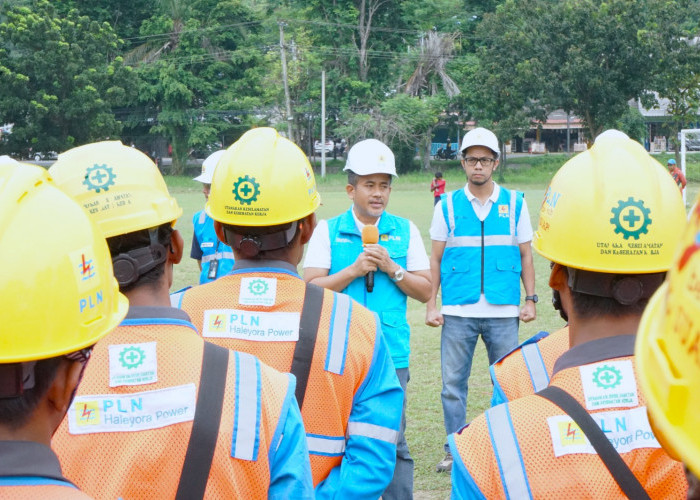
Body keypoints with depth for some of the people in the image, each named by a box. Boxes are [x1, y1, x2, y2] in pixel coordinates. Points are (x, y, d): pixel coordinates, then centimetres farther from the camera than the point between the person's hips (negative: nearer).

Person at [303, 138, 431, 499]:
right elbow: (311, 289, -2)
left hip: (391, 354, 0)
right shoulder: (328, 231, 5)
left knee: (393, 440, -1)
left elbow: (425, 291, 7)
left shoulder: (405, 231, 9)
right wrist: (354, 270, -11)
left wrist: (392, 269, -8)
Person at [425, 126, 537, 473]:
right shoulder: (447, 206, 5)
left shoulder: (515, 203, 7)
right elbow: (436, 259, 7)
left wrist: (530, 299, 2)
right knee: (453, 383, 3)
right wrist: (431, 305, 1)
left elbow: (525, 255, 11)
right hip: (457, 312, 0)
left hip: (503, 312, 0)